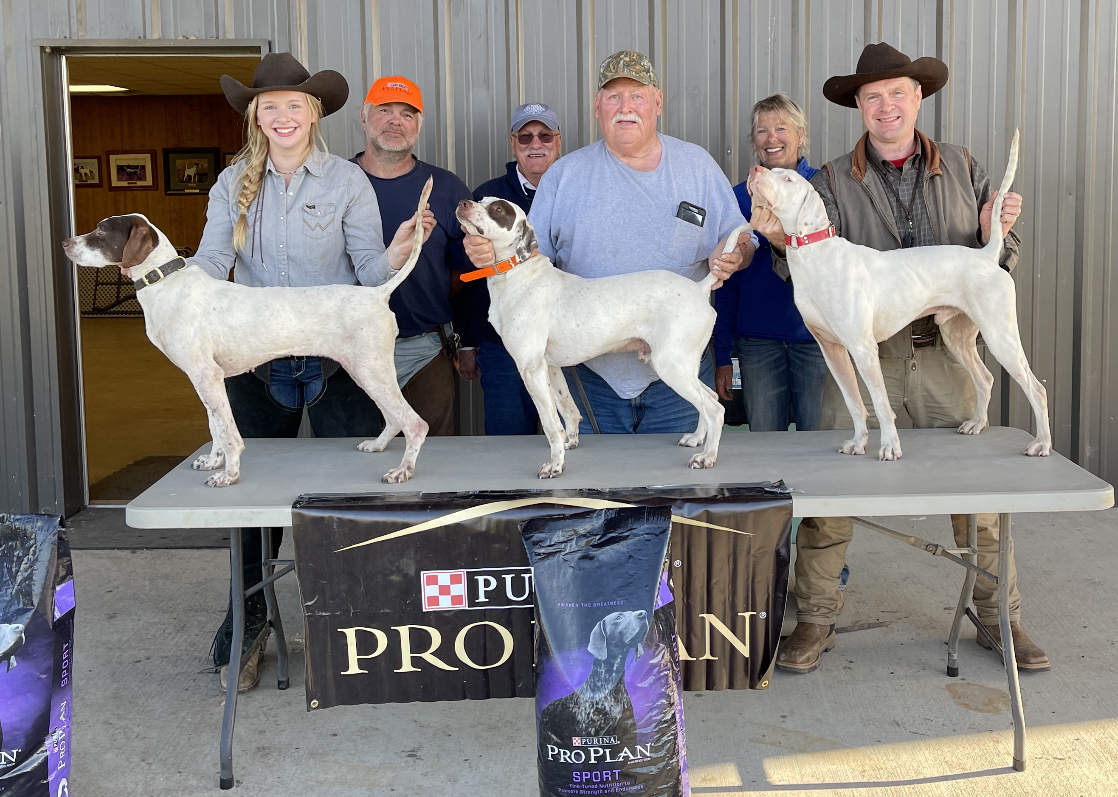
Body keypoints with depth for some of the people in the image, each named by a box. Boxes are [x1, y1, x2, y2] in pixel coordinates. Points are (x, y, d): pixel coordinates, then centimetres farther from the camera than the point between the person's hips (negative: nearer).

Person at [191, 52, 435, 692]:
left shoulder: (347, 181, -2)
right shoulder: (235, 183, 5)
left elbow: (370, 272, -6)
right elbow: (212, 261, -5)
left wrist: (398, 251, -27)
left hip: (336, 359, -2)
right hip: (258, 360, 2)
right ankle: (248, 624, 25)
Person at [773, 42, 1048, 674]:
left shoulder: (962, 168, 10)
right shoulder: (833, 181, 4)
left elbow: (998, 262, 11)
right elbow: (801, 269, -3)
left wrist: (995, 232, -10)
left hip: (944, 354, 2)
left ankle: (1000, 619, 25)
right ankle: (816, 621, 14)